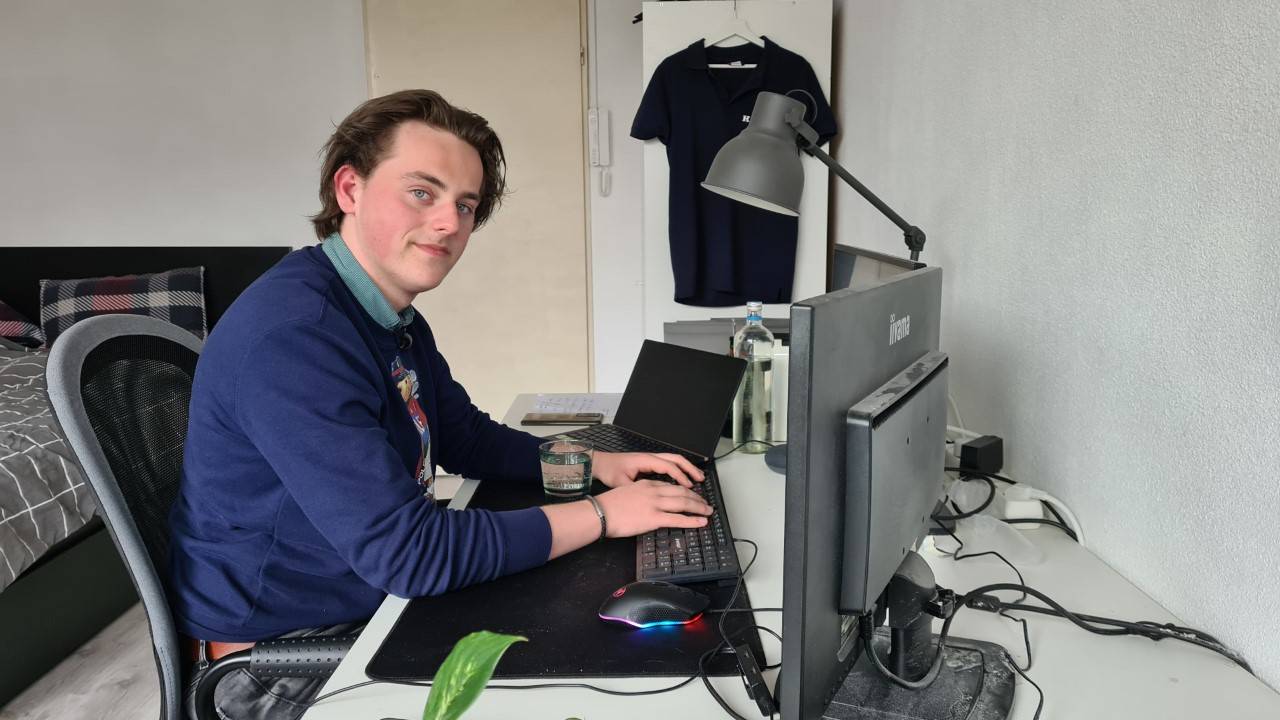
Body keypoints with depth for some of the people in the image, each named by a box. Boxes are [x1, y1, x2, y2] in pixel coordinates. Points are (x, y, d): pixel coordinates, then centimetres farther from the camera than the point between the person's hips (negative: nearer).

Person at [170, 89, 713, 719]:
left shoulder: (399, 322, 2)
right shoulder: (293, 334, -29)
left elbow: (469, 440, 13)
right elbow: (408, 550, -31)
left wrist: (597, 465, -2)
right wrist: (600, 514, -24)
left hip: (380, 601, 8)